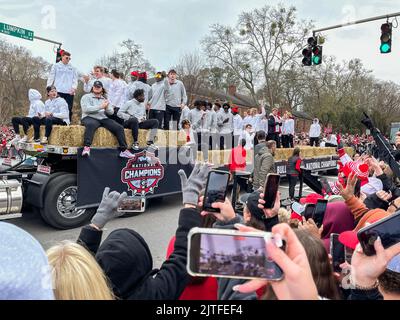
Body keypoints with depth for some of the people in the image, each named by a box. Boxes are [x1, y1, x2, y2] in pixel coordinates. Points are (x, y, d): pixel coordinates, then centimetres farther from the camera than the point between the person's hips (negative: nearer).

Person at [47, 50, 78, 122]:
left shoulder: (72, 68, 16)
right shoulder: (56, 66, 13)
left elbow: (75, 79, 9)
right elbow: (51, 77, 10)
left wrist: (74, 87, -9)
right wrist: (48, 88, -2)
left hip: (69, 92, 1)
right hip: (59, 91, -1)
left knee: (69, 109, -2)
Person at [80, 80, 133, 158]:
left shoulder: (105, 99, 24)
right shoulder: (86, 97, 10)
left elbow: (111, 112, 14)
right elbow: (86, 109, -9)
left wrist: (107, 108, -10)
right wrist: (101, 106, -14)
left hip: (103, 119, 5)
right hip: (90, 118, -4)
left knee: (119, 127, -16)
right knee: (91, 125, -41)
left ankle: (124, 150, -16)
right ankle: (86, 148, -48)